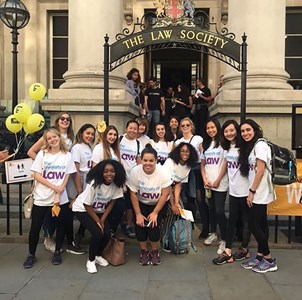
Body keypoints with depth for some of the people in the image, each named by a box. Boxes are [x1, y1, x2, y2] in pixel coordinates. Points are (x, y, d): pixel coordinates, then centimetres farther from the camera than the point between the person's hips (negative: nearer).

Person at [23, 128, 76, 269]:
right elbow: (36, 175, -5)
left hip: (61, 198, 1)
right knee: (35, 227, 4)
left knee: (61, 225, 7)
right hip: (41, 197, 0)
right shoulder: (42, 154, 0)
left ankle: (57, 252, 26)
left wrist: (58, 194, -12)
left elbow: (66, 177, -1)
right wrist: (54, 187, -14)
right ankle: (31, 255, 21)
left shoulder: (67, 156, 1)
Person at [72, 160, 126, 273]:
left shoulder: (117, 184, -18)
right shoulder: (94, 184, -31)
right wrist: (97, 221, -15)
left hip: (100, 211, 5)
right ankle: (91, 260, 3)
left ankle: (98, 256, 17)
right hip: (82, 210, -4)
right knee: (97, 233, -21)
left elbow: (111, 202, -6)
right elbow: (87, 206, -21)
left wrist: (102, 220, -12)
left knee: (107, 234, -12)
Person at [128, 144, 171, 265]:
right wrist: (138, 214, -14)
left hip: (159, 204, -1)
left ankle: (155, 252, 9)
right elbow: (133, 194, -13)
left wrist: (155, 213, -19)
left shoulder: (163, 173, -25)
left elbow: (165, 195, -18)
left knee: (153, 226, -17)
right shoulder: (135, 171, -22)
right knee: (139, 225, -15)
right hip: (141, 203, 1)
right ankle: (144, 251, 9)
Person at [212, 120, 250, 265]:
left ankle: (244, 249, 24)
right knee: (232, 220, 9)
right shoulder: (227, 148, 9)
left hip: (244, 189, -7)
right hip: (233, 189, 7)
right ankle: (227, 252, 13)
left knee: (245, 220, 8)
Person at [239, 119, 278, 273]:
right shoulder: (249, 146, 15)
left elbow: (260, 171, -17)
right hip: (258, 193, 9)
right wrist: (251, 191, 8)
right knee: (261, 224, 11)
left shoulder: (260, 144, -12)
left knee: (254, 225, -5)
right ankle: (260, 257, 18)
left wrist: (252, 192, -16)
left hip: (259, 193, -9)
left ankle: (269, 260, 7)